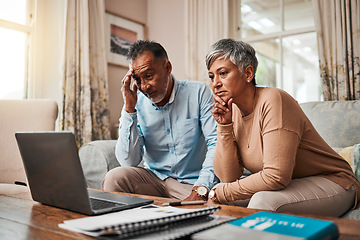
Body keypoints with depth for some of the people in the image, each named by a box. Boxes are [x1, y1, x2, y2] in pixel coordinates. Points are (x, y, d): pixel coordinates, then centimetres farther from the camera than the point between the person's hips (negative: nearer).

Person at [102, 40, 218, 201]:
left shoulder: (198, 93, -7)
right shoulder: (136, 103, -2)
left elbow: (216, 143, -14)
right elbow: (129, 162, -10)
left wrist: (200, 190, -27)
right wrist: (129, 108, -16)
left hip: (192, 182, -3)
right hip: (155, 178, 3)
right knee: (114, 178, -23)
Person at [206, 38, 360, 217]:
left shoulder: (272, 101, -23)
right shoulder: (232, 111, -1)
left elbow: (276, 176, -29)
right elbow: (228, 177, -6)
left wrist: (221, 193, -18)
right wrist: (224, 126, -14)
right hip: (286, 184, 7)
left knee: (264, 200, -31)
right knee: (218, 192, -8)